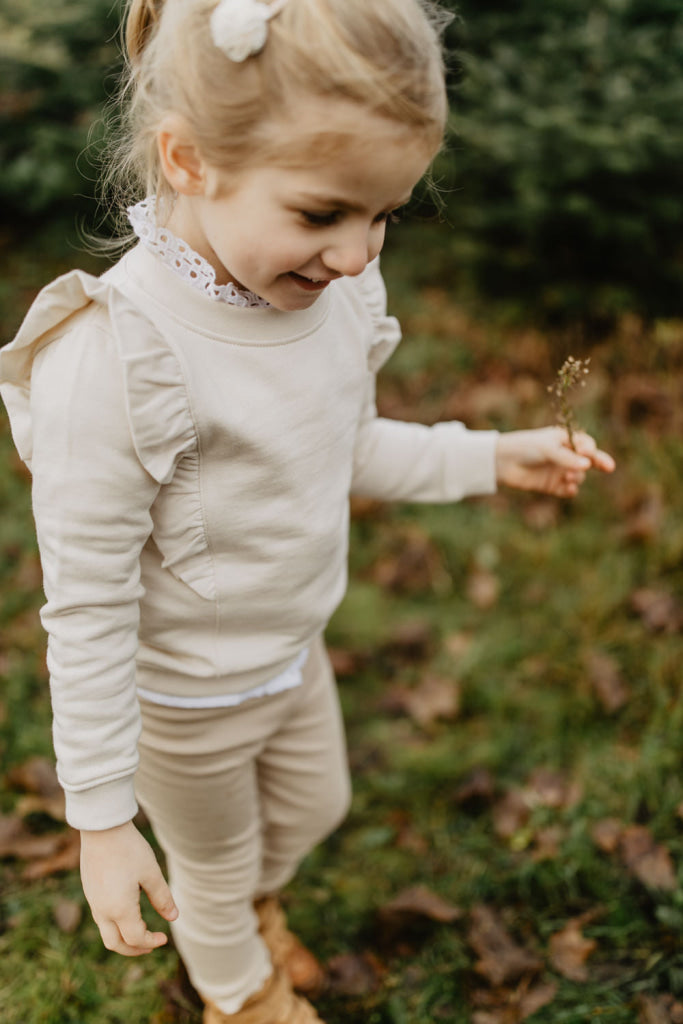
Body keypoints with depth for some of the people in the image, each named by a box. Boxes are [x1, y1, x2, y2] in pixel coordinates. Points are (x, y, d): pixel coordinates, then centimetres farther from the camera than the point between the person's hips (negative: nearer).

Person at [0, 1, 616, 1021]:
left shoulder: (337, 291, -14)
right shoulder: (113, 359, -36)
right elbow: (87, 610, -27)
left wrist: (492, 457, -2)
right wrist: (103, 821, -20)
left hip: (295, 652, 6)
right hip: (185, 702, -6)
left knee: (315, 807, 33)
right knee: (216, 872, 24)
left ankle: (256, 898, 69)